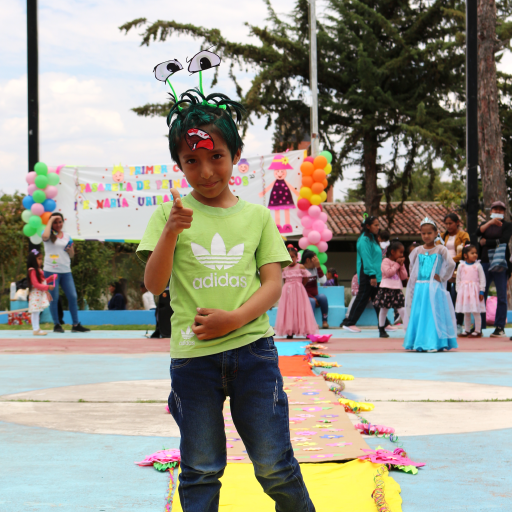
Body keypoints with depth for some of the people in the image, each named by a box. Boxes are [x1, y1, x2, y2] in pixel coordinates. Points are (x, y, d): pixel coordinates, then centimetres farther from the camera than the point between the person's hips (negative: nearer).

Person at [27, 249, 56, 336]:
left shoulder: (39, 270, 14)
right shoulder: (32, 271, -17)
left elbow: (43, 281, 21)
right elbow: (36, 284, -22)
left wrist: (51, 278, 8)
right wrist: (47, 287, -24)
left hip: (41, 294, 10)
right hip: (35, 295, -10)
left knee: (37, 312, 14)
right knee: (35, 312, -6)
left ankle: (36, 328, 20)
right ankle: (36, 329, -4)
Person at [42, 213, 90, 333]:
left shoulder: (67, 236, 15)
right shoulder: (50, 235, 2)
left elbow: (72, 255, 21)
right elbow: (45, 236, -25)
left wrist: (70, 249, -3)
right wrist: (50, 221, -14)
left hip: (66, 271, 4)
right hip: (51, 270, -4)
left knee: (73, 297, -2)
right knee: (54, 298, -2)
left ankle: (76, 324, 4)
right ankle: (56, 325, 8)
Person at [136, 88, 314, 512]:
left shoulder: (257, 216, 7)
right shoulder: (171, 214, 4)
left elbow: (273, 284, 2)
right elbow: (155, 284, -3)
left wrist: (233, 319, -14)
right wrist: (170, 233, -19)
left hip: (252, 349, 0)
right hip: (192, 354, 0)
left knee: (274, 465, 4)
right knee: (200, 470, 6)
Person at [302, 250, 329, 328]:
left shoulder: (315, 269, 11)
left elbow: (323, 281, -5)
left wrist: (318, 267, -8)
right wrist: (311, 297, -19)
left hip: (315, 296, 4)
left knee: (323, 297, -28)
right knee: (311, 301, -36)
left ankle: (325, 321, -26)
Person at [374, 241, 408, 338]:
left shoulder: (399, 262, 14)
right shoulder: (386, 261, -5)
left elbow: (404, 276, 11)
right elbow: (388, 272, -19)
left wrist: (401, 265, 0)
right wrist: (397, 264, -11)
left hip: (397, 289, 5)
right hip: (386, 289, -5)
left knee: (402, 310, -2)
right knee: (384, 309, 5)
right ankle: (381, 330, 15)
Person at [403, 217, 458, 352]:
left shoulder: (440, 250, -3)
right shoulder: (417, 251, 8)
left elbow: (451, 264, -12)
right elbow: (412, 268, 19)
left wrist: (441, 277, -9)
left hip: (434, 288, -4)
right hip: (420, 288, 4)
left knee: (434, 314, -7)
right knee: (418, 314, 4)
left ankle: (435, 343, -5)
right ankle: (420, 343, 10)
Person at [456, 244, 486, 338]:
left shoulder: (477, 266, -3)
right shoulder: (461, 266, 5)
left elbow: (482, 279, -1)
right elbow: (458, 279, 11)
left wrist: (481, 291, -5)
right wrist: (458, 291, 7)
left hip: (475, 291, -3)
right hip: (464, 291, 3)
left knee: (476, 312, -3)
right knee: (466, 313, 11)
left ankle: (478, 331, 4)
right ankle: (467, 330, 20)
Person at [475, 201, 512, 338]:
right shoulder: (485, 224, 17)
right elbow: (478, 233, -4)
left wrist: (486, 242, -2)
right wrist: (490, 222, -18)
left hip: (500, 263, -3)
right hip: (485, 262, 3)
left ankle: (500, 327, 0)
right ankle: (479, 326, 7)